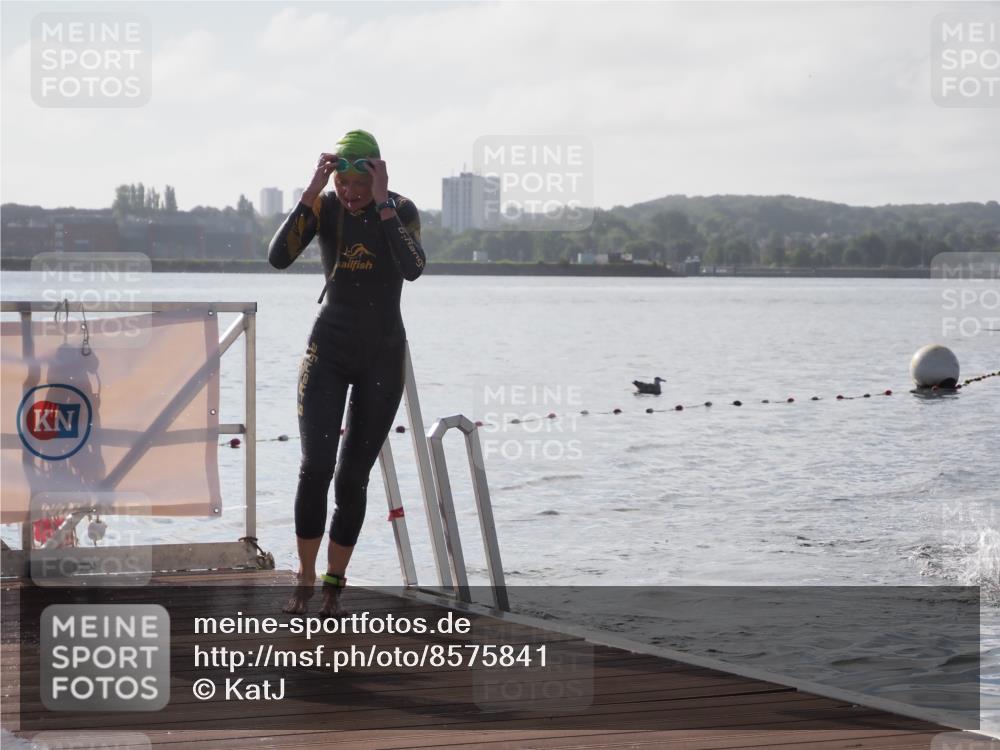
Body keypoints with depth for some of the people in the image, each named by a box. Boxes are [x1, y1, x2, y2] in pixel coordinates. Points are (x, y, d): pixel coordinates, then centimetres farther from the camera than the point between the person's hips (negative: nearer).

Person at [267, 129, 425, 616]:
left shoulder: (401, 209, -9)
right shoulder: (323, 207, -6)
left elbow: (413, 269, -27)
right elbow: (278, 257, -21)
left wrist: (381, 203, -30)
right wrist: (312, 191, -26)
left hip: (382, 357, 0)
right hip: (328, 352, 0)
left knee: (353, 477, 2)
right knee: (316, 466, -15)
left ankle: (334, 585, 16)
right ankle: (304, 581, -3)